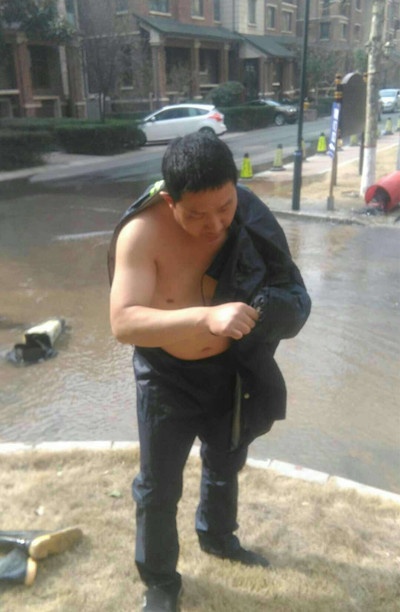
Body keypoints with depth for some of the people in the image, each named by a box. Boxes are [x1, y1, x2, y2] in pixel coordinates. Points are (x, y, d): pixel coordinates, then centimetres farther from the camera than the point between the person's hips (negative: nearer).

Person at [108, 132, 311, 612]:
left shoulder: (249, 217, -17)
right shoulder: (142, 232, -28)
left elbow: (286, 288, -4)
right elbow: (123, 322, -37)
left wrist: (276, 307, -27)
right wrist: (206, 316, -50)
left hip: (230, 369, 4)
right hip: (167, 376, -4)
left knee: (225, 464, 27)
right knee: (158, 488, 11)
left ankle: (217, 536, 58)